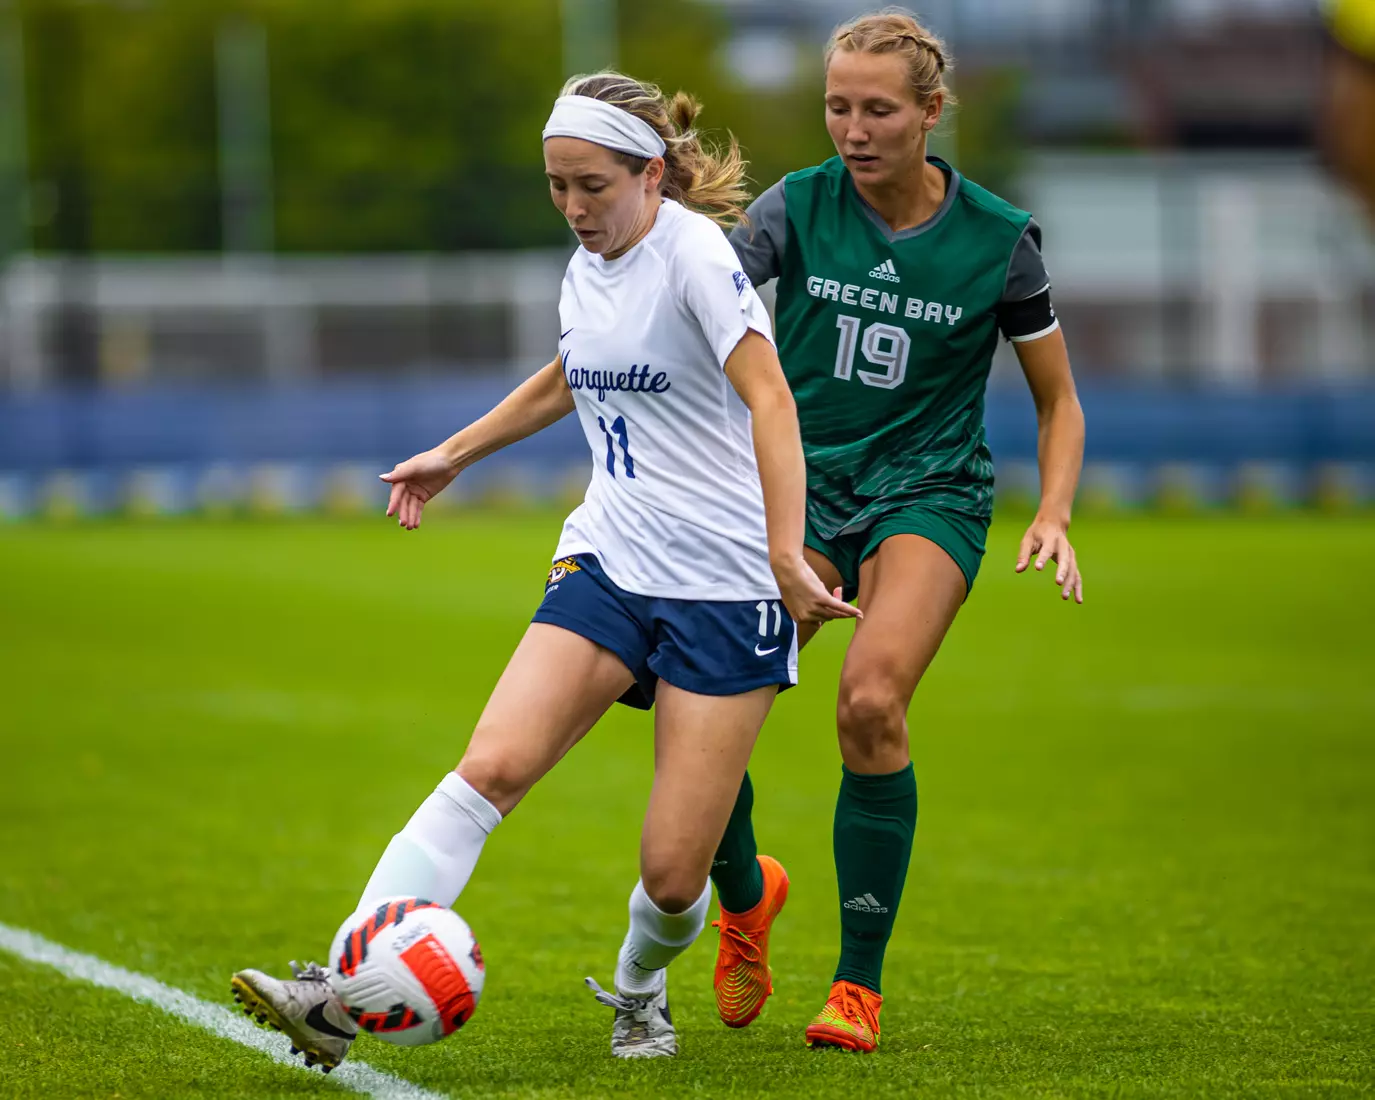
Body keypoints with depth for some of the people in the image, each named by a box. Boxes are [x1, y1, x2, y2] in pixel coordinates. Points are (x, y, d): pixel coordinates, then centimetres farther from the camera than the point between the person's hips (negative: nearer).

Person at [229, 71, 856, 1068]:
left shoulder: (695, 255, -13)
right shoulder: (586, 271, 10)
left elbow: (771, 402, -23)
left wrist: (787, 554, -33)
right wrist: (455, 454, 39)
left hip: (726, 586, -6)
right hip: (610, 563, 6)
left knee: (674, 872, -6)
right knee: (492, 766, -16)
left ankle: (639, 994, 28)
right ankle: (339, 996, -23)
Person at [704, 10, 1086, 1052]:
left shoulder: (997, 239, -2)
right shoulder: (799, 206, -2)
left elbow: (1058, 399, 7)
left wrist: (1054, 516, -7)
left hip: (928, 492, -2)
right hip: (800, 484, 2)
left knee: (870, 702, -27)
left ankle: (861, 984, -12)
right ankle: (744, 895, 19)